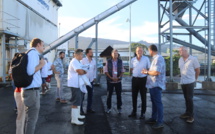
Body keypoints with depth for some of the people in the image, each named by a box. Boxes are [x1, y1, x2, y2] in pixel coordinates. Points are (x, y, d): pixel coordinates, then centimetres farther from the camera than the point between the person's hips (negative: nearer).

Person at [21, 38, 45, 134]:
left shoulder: (32, 53, 15)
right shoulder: (33, 53, -13)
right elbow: (30, 71, -26)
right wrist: (41, 65, -11)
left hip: (31, 90, 10)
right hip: (32, 91, -10)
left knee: (32, 118, 21)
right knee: (32, 119, 0)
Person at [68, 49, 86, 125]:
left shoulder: (78, 62, 17)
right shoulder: (74, 62, -18)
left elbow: (83, 71, 16)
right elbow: (80, 72, -27)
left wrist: (82, 71, -6)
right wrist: (84, 71, -7)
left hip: (78, 84, 11)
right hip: (74, 84, -11)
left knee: (78, 99, 20)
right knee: (76, 101, -8)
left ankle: (77, 114, 35)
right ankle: (74, 119, -1)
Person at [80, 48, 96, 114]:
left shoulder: (94, 61, 7)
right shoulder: (83, 60, -9)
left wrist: (94, 77, 11)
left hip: (91, 80, 5)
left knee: (90, 95, 12)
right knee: (82, 95, 2)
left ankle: (89, 108, 25)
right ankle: (80, 109, 13)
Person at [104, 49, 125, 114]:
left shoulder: (120, 61, 4)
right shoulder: (108, 61, -1)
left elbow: (122, 71, 6)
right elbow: (106, 71, -2)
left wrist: (119, 77, -9)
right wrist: (111, 78, -12)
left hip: (118, 81, 1)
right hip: (110, 81, -1)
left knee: (119, 95, 5)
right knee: (109, 95, 6)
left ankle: (119, 108, 16)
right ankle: (109, 108, 20)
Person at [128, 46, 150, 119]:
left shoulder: (146, 59, -2)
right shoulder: (133, 59, 6)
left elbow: (149, 69, 3)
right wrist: (133, 73, 1)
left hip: (143, 79, -3)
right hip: (134, 79, 3)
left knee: (143, 97, 5)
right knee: (134, 96, 10)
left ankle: (143, 113, 17)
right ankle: (134, 112, 24)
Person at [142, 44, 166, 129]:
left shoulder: (158, 58, -18)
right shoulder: (156, 58, 14)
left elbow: (157, 72, -26)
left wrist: (147, 72, -13)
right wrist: (147, 71, 14)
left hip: (156, 85, -10)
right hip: (153, 84, 10)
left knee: (158, 103, -2)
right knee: (154, 102, 17)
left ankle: (160, 122, 8)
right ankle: (154, 118, 30)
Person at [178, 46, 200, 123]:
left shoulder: (193, 59, -9)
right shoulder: (180, 60, 5)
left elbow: (198, 70, 0)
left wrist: (194, 79, 9)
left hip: (190, 82, -5)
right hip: (182, 82, 5)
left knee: (189, 98, -3)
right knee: (186, 98, 13)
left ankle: (191, 116, 7)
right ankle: (187, 113, 24)